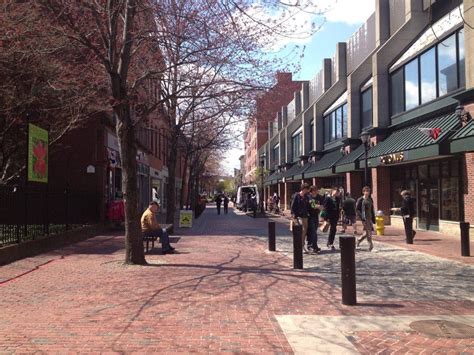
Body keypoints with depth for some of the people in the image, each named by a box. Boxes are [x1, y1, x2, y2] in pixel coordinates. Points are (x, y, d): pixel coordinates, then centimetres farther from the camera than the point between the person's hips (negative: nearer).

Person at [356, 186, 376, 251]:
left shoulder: (370, 200, 13)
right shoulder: (360, 200, -5)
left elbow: (372, 210, 17)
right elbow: (357, 209, -7)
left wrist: (373, 218, 13)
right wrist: (362, 217, -16)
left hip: (370, 218, 6)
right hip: (364, 218, -6)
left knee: (367, 232, 7)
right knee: (368, 232, -9)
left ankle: (359, 240, 29)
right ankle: (371, 246, -3)